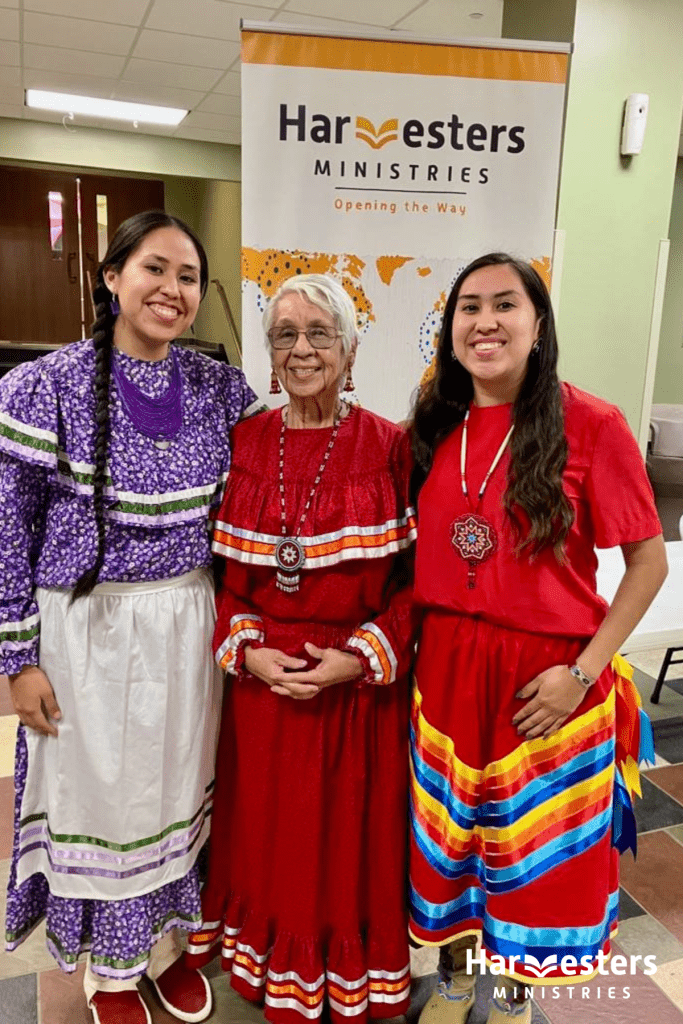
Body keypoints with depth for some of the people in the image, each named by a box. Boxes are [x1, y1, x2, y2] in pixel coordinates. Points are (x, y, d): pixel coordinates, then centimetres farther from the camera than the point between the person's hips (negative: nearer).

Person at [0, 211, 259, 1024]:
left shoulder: (220, 388, -1)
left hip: (189, 624, 3)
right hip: (89, 627, -3)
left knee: (179, 789, 17)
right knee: (99, 794, 13)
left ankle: (167, 943, 45)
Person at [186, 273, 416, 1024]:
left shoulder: (389, 448, -7)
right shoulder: (244, 443, 1)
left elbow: (416, 575, -7)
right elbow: (224, 569, 3)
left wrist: (360, 658, -16)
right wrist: (248, 650, -10)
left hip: (360, 684, -2)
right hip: (262, 680, 3)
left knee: (347, 833, 14)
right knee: (269, 829, 18)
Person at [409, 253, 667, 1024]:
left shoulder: (591, 425, -13)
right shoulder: (432, 428, 1)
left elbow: (648, 561, -8)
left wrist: (583, 670, -13)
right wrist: (413, 638, 0)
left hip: (545, 677, -3)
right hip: (446, 667, 4)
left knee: (535, 845, 16)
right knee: (449, 833, 19)